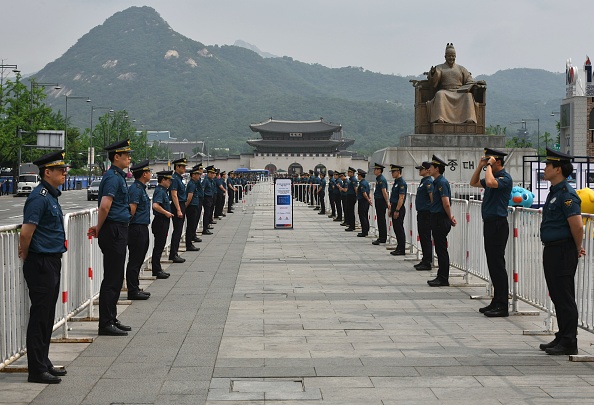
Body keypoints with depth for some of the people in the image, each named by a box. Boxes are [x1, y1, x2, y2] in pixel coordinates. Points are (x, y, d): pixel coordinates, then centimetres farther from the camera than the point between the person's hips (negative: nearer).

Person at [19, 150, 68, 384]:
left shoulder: (51, 196, 14)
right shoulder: (39, 197, -17)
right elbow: (26, 232, -21)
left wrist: (26, 253, 17)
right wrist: (26, 256, -6)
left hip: (52, 263, 10)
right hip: (41, 264, -10)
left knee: (47, 316, 15)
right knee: (40, 317, -4)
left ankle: (43, 363, 24)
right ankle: (37, 370, 2)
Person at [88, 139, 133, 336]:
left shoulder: (118, 176, 17)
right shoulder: (113, 177, -15)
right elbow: (105, 206, -25)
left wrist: (99, 228, 14)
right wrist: (99, 229, -12)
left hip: (118, 231, 10)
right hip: (114, 231, -10)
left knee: (116, 278, 14)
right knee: (112, 279, -6)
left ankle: (111, 320, 22)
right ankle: (106, 323, -1)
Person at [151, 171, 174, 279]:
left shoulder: (163, 191, 15)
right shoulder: (160, 191, -16)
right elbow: (155, 205, -30)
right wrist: (166, 212, -21)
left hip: (163, 222, 10)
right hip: (160, 222, -10)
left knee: (159, 246, 14)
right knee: (159, 247, -4)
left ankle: (157, 269, 20)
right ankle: (156, 270, 0)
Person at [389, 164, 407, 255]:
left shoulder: (402, 183, -16)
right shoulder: (396, 182, 15)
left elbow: (401, 198, -20)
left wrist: (397, 211, -22)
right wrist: (391, 209, 20)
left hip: (399, 209, -10)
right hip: (395, 208, 10)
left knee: (399, 229, -5)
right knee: (396, 229, 12)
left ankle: (402, 250, 0)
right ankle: (399, 248, 18)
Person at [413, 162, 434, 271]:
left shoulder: (429, 182, -15)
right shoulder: (423, 181, 17)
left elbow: (432, 197, -22)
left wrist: (432, 209, -19)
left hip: (426, 213, -10)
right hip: (421, 213, 10)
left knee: (426, 238, -7)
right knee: (422, 237, 13)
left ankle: (427, 263, -5)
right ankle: (425, 260, 19)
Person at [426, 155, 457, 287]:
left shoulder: (441, 182, -16)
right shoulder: (437, 182, 15)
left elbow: (446, 203, -21)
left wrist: (450, 218, -9)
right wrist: (450, 217, 18)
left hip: (441, 220, -10)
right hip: (437, 219, 10)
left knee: (441, 249, -5)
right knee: (440, 249, 13)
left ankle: (443, 279, -1)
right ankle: (441, 277, 19)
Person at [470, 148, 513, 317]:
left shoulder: (505, 178, -13)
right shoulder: (494, 177, 17)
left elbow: (490, 183, -33)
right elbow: (474, 183, 28)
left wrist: (488, 165, -18)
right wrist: (480, 166, 14)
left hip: (498, 225, -10)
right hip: (489, 224, 10)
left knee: (497, 265, -8)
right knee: (493, 265, 12)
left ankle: (502, 306, -5)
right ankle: (497, 301, 18)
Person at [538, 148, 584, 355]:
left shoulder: (566, 194, -17)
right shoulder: (555, 192, 15)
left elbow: (577, 226, -22)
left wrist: (577, 249, -7)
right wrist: (576, 248, 22)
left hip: (563, 251, -10)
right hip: (552, 251, 10)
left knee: (565, 297, -5)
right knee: (557, 296, 15)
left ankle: (569, 343, 1)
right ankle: (562, 338, 23)